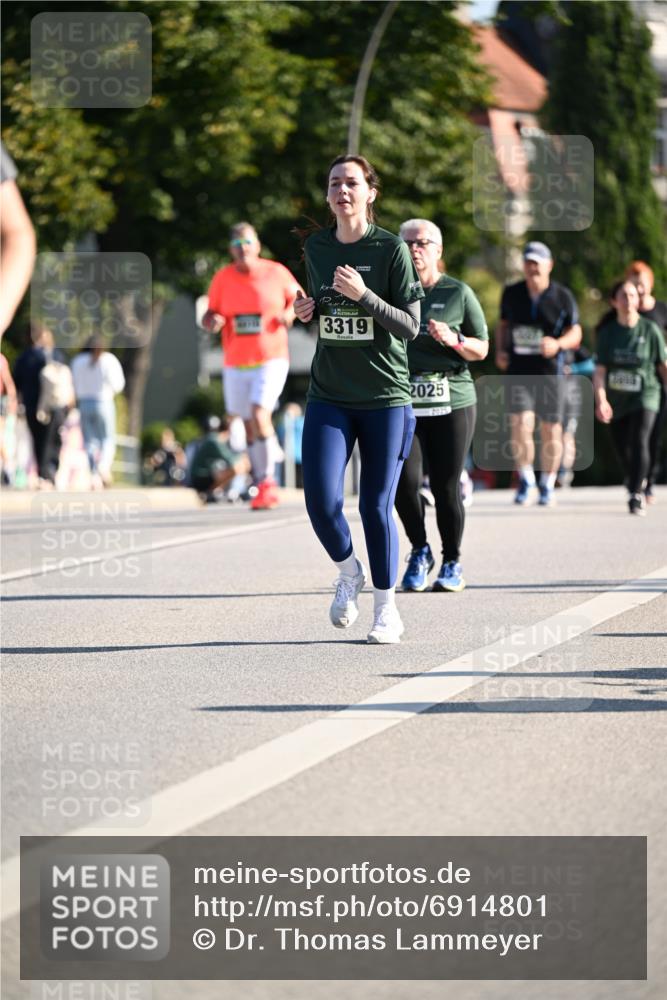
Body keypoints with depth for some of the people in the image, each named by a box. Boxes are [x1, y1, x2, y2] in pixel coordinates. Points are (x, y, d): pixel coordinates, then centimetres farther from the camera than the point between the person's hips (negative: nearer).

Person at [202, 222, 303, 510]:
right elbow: (210, 314, 7)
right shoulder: (222, 278, 0)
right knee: (250, 426, 9)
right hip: (236, 364, 3)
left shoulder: (276, 273, -5)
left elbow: (298, 297, 10)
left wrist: (290, 312, -11)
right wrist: (212, 321, -16)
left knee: (260, 414, -21)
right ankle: (263, 487, 21)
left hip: (271, 360, -3)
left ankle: (268, 481, -12)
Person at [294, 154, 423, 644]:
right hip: (328, 397, 3)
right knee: (320, 499, -11)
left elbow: (410, 326, -9)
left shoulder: (391, 249, -7)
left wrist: (363, 295, -21)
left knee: (376, 506, 0)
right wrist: (307, 311, 1)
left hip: (385, 397, -3)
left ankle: (387, 608, 17)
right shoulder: (315, 248, 7)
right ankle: (349, 570, 19)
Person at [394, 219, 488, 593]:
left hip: (452, 401, -1)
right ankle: (420, 551, 11)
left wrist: (453, 340, -12)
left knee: (446, 487, -3)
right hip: (402, 402, 1)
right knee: (405, 481, -13)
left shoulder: (458, 293, 5)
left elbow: (482, 349, 7)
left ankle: (453, 563, 14)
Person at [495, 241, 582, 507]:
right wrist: (500, 350, 3)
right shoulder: (511, 294, 5)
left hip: (550, 371, -1)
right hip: (518, 370, 1)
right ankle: (525, 479, 5)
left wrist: (558, 344, -20)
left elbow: (575, 333, 1)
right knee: (520, 425, -15)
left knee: (550, 430, 6)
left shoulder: (562, 297, -3)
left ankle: (547, 485, 22)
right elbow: (503, 325, 20)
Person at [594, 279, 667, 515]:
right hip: (616, 398, 3)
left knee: (639, 441, -22)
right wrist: (601, 401, -22)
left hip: (645, 394, -3)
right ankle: (635, 481, 42)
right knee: (622, 448, 12)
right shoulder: (607, 332, -2)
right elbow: (599, 371, -8)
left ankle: (635, 495, -20)